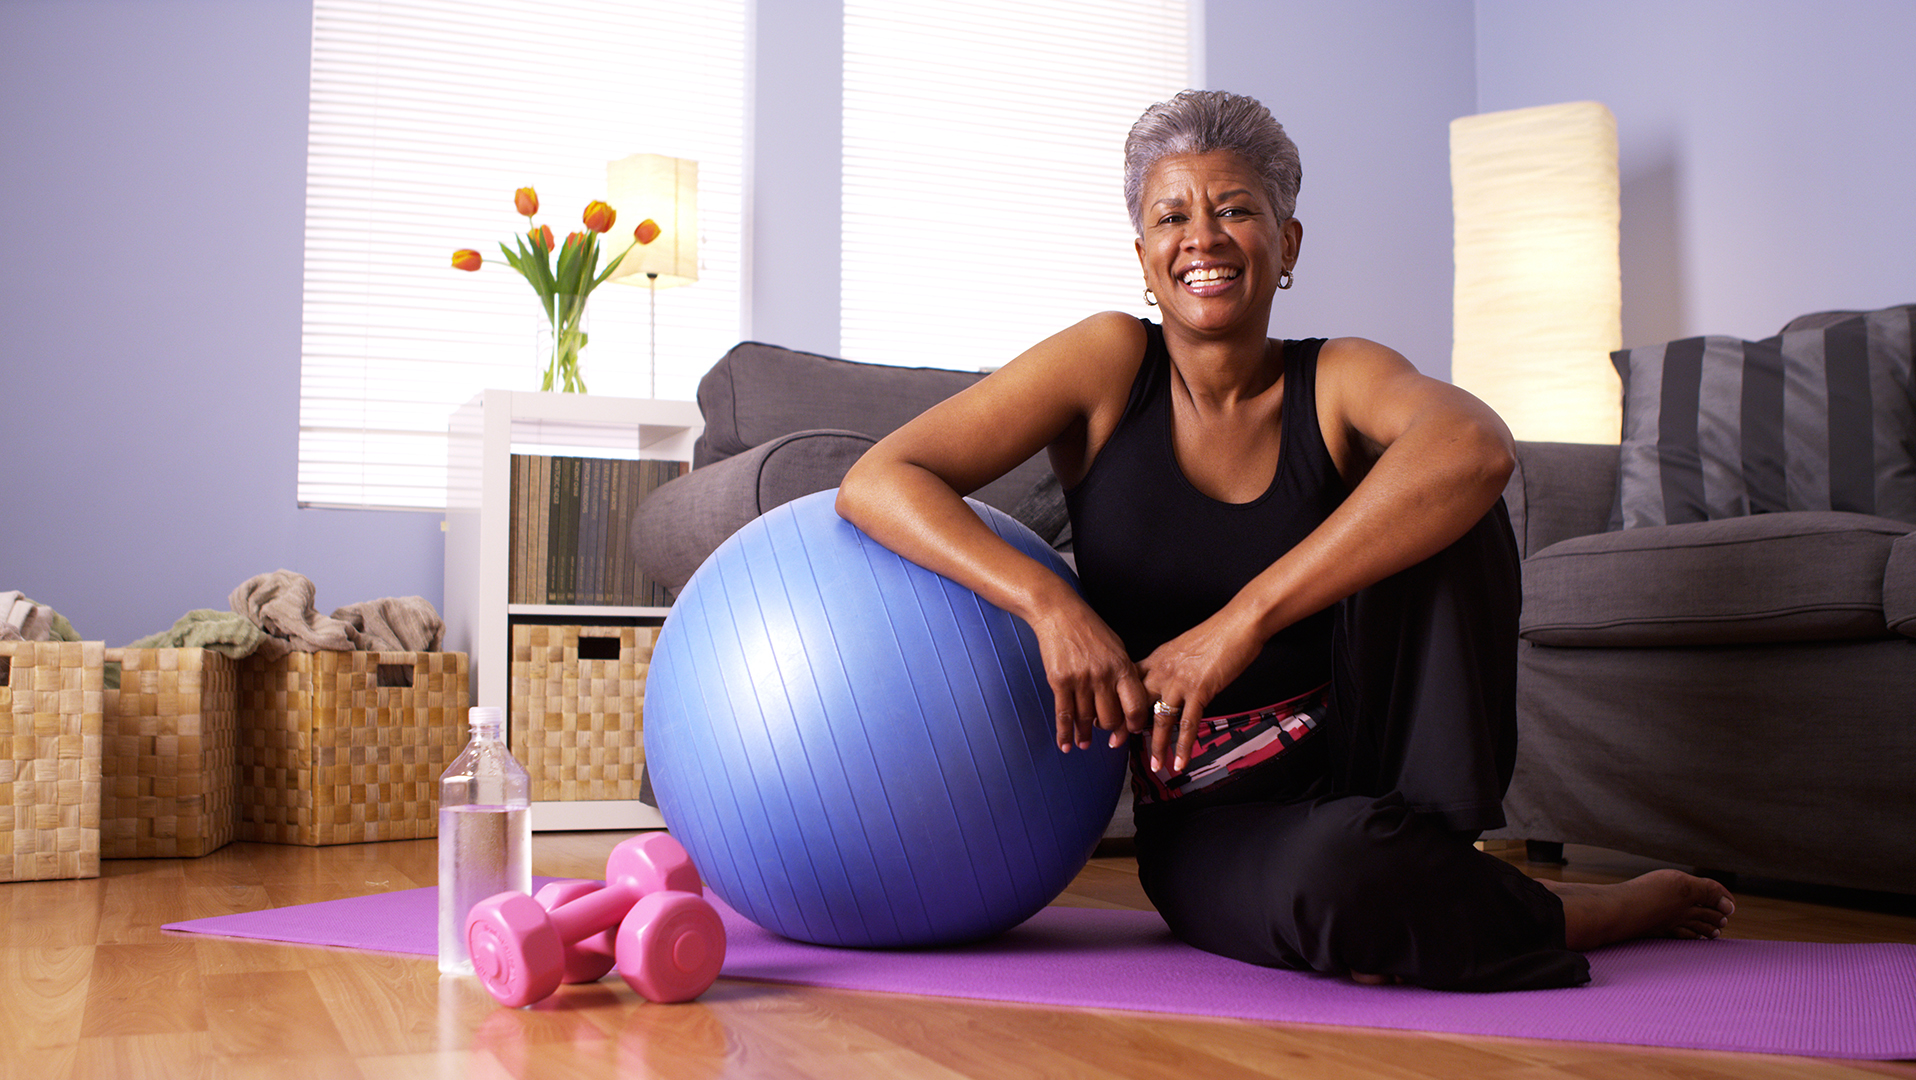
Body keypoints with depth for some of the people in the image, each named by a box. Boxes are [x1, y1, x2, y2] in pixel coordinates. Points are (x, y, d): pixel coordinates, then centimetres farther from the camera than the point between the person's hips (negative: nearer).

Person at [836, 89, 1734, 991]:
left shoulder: (1339, 380, -5)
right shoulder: (1110, 364, -4)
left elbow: (1478, 449, -30)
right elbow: (877, 481, -13)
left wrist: (1242, 621, -39)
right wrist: (1049, 601, -30)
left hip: (1360, 762, 1)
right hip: (1211, 824, 0)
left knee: (1434, 498, -22)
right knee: (1339, 877, -36)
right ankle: (1598, 911, -6)